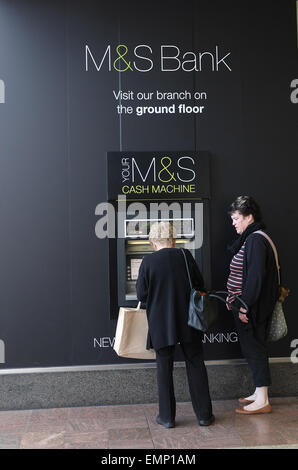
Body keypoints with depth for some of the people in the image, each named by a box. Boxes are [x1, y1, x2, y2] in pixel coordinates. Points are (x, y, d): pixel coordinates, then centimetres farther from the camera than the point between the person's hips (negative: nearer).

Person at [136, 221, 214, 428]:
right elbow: (200, 285, 4)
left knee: (164, 368, 10)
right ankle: (204, 414, 20)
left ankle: (167, 416, 18)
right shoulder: (185, 256, -3)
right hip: (188, 322, 2)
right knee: (196, 365, 12)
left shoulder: (148, 261, -9)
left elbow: (141, 294, -6)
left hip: (161, 324, -1)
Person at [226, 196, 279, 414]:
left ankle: (262, 401, 7)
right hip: (247, 305, 10)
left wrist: (245, 305, -22)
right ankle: (259, 393, 27)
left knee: (254, 349, -3)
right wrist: (234, 298, 17)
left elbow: (255, 276, -24)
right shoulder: (250, 239, 15)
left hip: (251, 309, -10)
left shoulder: (256, 240, -18)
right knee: (253, 348, 16)